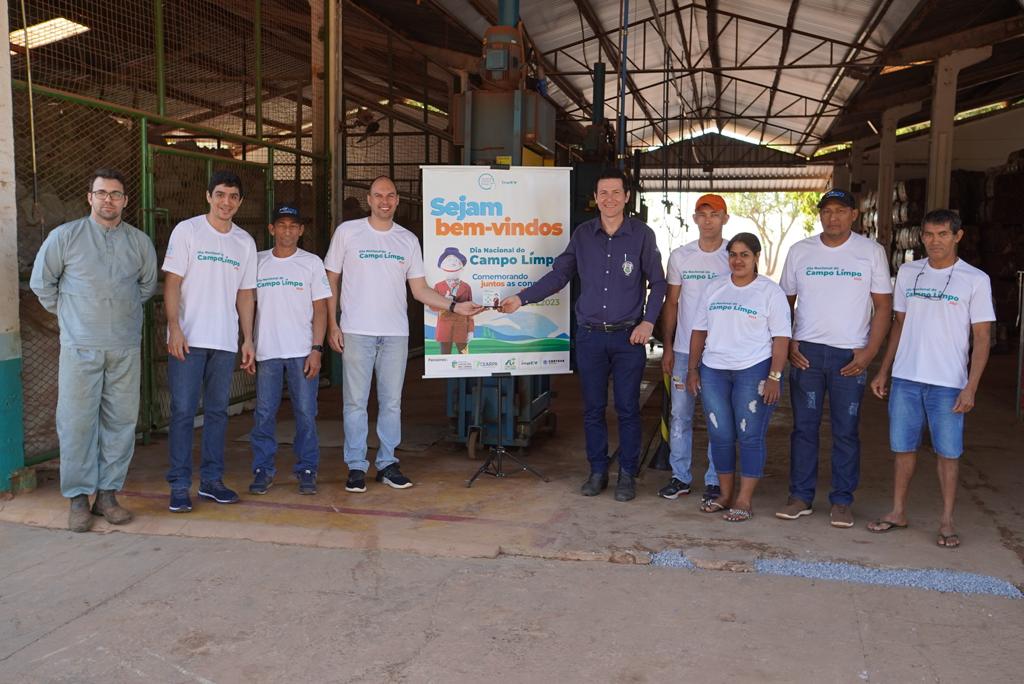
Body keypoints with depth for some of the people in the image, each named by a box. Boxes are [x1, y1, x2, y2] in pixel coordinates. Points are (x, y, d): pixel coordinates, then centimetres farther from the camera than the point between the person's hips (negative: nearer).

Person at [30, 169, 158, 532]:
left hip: (126, 348, 3)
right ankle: (78, 498, 7)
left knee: (120, 421, 4)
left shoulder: (140, 242, 8)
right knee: (77, 422, -3)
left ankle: (108, 493, 14)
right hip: (80, 347, -2)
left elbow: (148, 284, 22)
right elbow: (41, 281, 10)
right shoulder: (65, 236, 2)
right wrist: (65, 311, 13)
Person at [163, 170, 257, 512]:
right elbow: (172, 281, -5)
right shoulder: (187, 231, -1)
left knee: (217, 411, 10)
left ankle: (211, 480, 20)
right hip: (189, 339, -4)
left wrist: (247, 339, 9)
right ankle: (179, 486, 6)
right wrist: (174, 328, -14)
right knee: (183, 411, -2)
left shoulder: (245, 242, 11)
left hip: (225, 342, 4)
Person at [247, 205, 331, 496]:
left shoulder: (312, 262, 4)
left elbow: (320, 309, 2)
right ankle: (263, 470, 14)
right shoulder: (257, 262, 9)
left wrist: (316, 349, -7)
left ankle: (306, 471, 12)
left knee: (305, 412, 1)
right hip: (267, 351, 1)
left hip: (302, 352, -1)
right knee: (264, 413, 3)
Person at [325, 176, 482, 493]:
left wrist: (454, 306, -4)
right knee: (355, 401, 0)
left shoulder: (408, 240, 10)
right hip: (356, 332, -2)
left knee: (391, 402, 7)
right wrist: (331, 324, -3)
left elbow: (420, 289, 9)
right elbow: (331, 280, 4)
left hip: (396, 333, 3)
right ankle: (356, 467, 10)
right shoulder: (347, 232, 2)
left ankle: (387, 464, 18)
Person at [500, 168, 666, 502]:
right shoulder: (583, 234, 5)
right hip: (590, 335, 2)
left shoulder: (642, 234, -1)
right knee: (593, 408, 8)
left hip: (628, 336, -2)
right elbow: (559, 275, 9)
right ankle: (597, 471, 21)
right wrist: (522, 298, 3)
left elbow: (658, 282, 3)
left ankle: (627, 474, 16)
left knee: (627, 409, 3)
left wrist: (648, 321, -7)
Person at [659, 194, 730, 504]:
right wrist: (667, 348, 4)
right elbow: (671, 303, 8)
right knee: (680, 415, 6)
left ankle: (714, 481, 15)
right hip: (684, 350, 2)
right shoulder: (680, 256, 5)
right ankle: (680, 477, 17)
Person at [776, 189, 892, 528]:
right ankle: (801, 496, 15)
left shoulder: (871, 252, 2)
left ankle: (842, 501, 15)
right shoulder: (800, 251, 5)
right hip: (806, 351, 1)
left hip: (850, 355, -1)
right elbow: (785, 301, 11)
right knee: (804, 426, 5)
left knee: (846, 430, 4)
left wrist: (870, 351, -8)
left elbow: (883, 306, 2)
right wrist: (788, 343, -1)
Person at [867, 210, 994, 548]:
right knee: (902, 446, 9)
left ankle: (947, 521, 15)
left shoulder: (975, 280, -2)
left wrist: (970, 387, -11)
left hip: (948, 383, -3)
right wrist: (883, 372, 10)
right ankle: (898, 512, 22)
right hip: (905, 377, 3)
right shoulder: (907, 272, 8)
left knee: (948, 451, 3)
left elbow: (981, 338, -3)